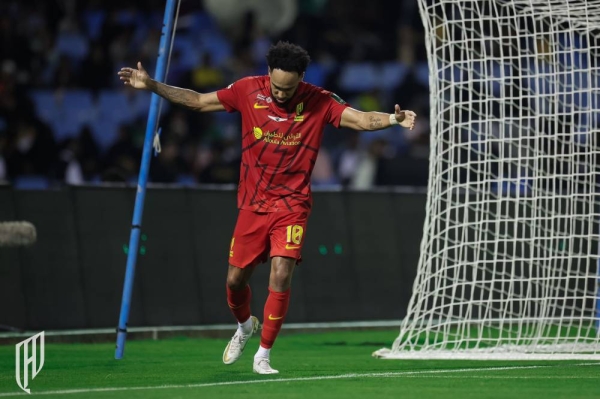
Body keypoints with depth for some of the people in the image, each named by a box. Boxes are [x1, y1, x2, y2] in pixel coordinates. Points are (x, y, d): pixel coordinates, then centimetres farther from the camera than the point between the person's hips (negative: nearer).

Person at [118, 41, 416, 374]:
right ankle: (245, 326, 42)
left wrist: (392, 119, -40)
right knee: (236, 279, 7)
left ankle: (263, 356, -2)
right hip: (253, 203, 2)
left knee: (281, 276, -16)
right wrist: (152, 85, 1)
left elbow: (362, 119, -20)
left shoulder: (318, 102, -10)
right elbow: (198, 101, 5)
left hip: (292, 205, -2)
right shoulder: (248, 91, -4)